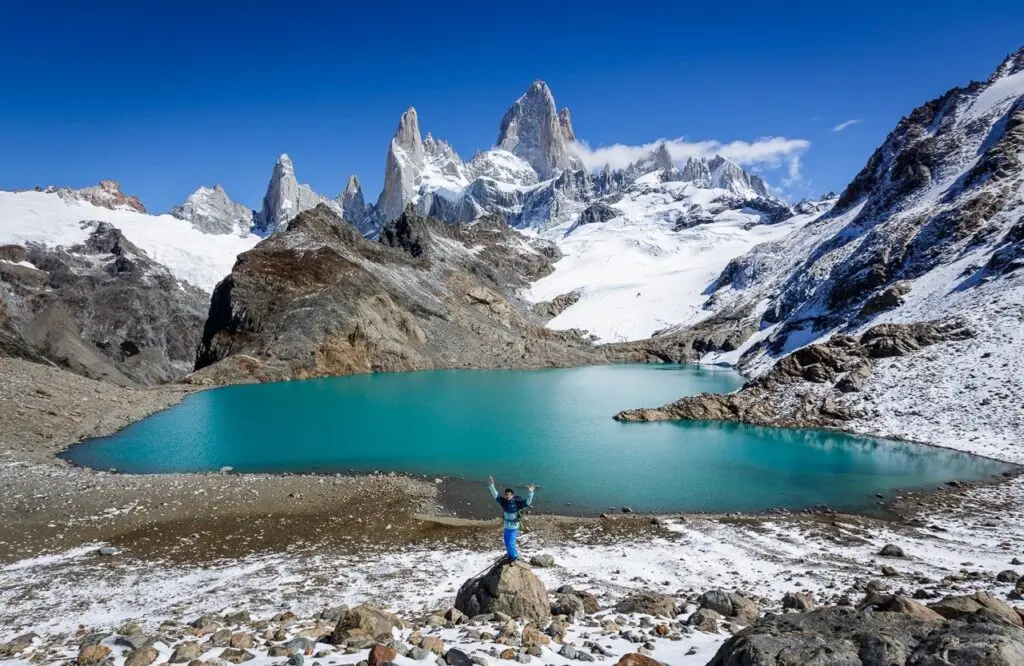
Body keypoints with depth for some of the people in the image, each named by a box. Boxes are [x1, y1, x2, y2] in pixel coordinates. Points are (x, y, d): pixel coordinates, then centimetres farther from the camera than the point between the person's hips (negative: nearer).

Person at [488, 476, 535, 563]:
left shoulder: (517, 502, -20)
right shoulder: (503, 501, -8)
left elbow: (527, 502, -26)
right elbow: (495, 495, -6)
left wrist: (530, 492, -39)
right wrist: (491, 485, -16)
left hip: (514, 527, -5)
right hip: (506, 527, 5)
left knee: (511, 544, -5)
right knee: (507, 544, 18)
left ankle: (515, 557, 21)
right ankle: (511, 556, 42)